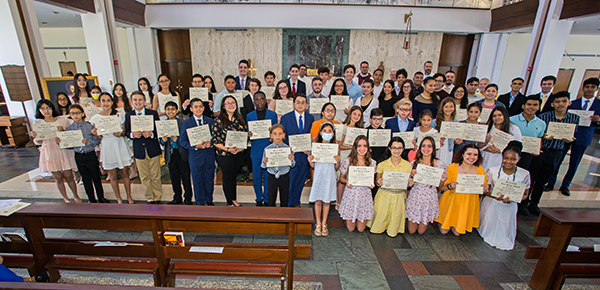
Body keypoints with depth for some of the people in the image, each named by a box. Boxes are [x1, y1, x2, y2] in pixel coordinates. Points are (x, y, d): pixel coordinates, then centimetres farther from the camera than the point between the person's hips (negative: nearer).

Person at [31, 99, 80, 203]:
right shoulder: (37, 123, 5)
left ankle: (76, 196, 22)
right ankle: (66, 198, 21)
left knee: (68, 176, 2)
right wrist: (35, 136, -14)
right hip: (49, 153, 1)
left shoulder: (63, 121, 1)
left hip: (63, 151, -1)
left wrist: (62, 131, -16)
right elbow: (38, 142, 7)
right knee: (58, 177, 5)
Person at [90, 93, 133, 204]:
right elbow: (100, 137, 3)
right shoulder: (95, 118, -1)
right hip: (107, 148, 0)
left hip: (120, 146, 0)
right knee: (113, 176, 8)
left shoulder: (119, 115, 0)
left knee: (125, 173, 6)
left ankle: (129, 197, 21)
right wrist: (95, 134, -18)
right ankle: (118, 199, 22)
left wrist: (120, 134, -15)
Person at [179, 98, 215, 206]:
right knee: (197, 180, 9)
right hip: (195, 156, -2)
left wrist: (211, 143, -13)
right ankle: (200, 202, 26)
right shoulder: (186, 123, -1)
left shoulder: (210, 121, 5)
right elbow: (182, 141, -4)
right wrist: (196, 146, -17)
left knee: (209, 179, 12)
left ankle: (209, 200, 31)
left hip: (209, 155, 2)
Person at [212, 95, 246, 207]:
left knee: (234, 177, 18)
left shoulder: (239, 119, 4)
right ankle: (229, 203, 24)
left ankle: (234, 199, 34)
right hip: (224, 154, -4)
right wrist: (228, 149, -21)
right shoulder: (219, 120, -10)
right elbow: (215, 141, -11)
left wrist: (241, 147, -9)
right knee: (227, 178, 9)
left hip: (238, 154, 4)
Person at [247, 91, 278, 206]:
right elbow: (249, 134, 8)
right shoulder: (249, 116, 8)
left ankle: (267, 200, 21)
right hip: (256, 151, 1)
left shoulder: (273, 114, 5)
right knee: (256, 177, 7)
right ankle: (259, 199, 26)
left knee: (268, 177, 4)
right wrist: (249, 135, -14)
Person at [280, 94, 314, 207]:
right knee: (290, 181, 4)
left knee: (300, 180, 13)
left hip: (305, 154, 3)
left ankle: (295, 203, 32)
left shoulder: (310, 118, 5)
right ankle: (287, 205, 22)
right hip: (291, 155, -3)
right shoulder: (285, 118, -3)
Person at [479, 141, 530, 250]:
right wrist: (495, 196, -29)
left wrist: (513, 199, -23)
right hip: (491, 205, -1)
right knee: (487, 229, 11)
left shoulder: (524, 174, -10)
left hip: (509, 207, 1)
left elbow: (525, 194, -2)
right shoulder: (492, 171, -14)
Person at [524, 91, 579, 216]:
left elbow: (572, 136, 7)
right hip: (540, 151, -3)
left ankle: (534, 204, 26)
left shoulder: (574, 118, 2)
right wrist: (544, 136, -25)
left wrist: (569, 139, -15)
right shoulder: (544, 116, -8)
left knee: (542, 181, 14)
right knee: (530, 179, 0)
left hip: (556, 154, 3)